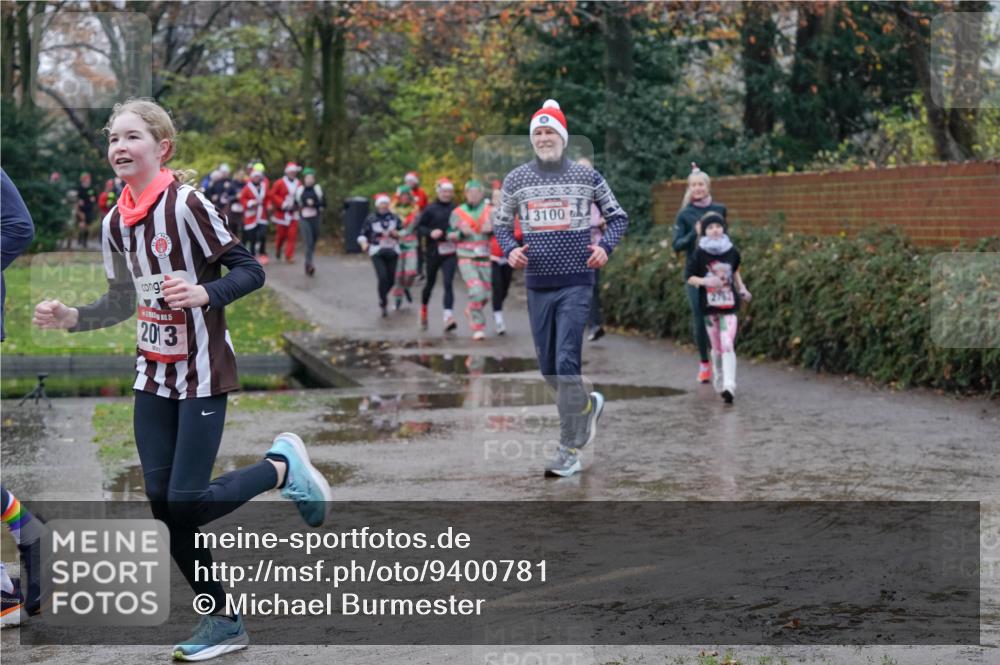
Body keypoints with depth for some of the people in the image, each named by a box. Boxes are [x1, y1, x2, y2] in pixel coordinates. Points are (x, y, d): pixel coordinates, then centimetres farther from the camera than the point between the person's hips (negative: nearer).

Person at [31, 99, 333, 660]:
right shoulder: (116, 223, 6)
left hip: (202, 371, -7)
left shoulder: (187, 205, -15)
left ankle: (283, 466, 13)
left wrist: (204, 292, -31)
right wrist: (70, 318, 3)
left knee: (186, 503, -13)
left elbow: (250, 271, -14)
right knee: (163, 503, 4)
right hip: (153, 373, 7)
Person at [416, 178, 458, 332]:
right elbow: (419, 227, -1)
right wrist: (430, 232, -18)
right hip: (434, 251, 0)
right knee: (430, 282, 16)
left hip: (450, 252, 0)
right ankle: (423, 311, 41)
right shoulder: (430, 209, -3)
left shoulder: (455, 209, 2)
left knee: (448, 283, -13)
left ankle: (448, 317, -22)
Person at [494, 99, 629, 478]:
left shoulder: (587, 176, 2)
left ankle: (570, 450, -8)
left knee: (566, 363, -13)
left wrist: (605, 247, -9)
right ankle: (587, 405, 38)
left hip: (576, 284, -3)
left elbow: (618, 217, 9)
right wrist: (510, 250, -7)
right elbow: (502, 224, 14)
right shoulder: (516, 179, 6)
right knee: (548, 368, 8)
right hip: (537, 286, 3)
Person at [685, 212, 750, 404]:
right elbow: (689, 277, -5)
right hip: (709, 306, 0)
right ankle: (718, 382, 31)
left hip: (729, 305, 0)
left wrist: (741, 289, 13)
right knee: (717, 347, 10)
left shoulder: (732, 252, 1)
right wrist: (705, 281, -22)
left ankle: (729, 386, -22)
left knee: (728, 345, -14)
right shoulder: (700, 254, -6)